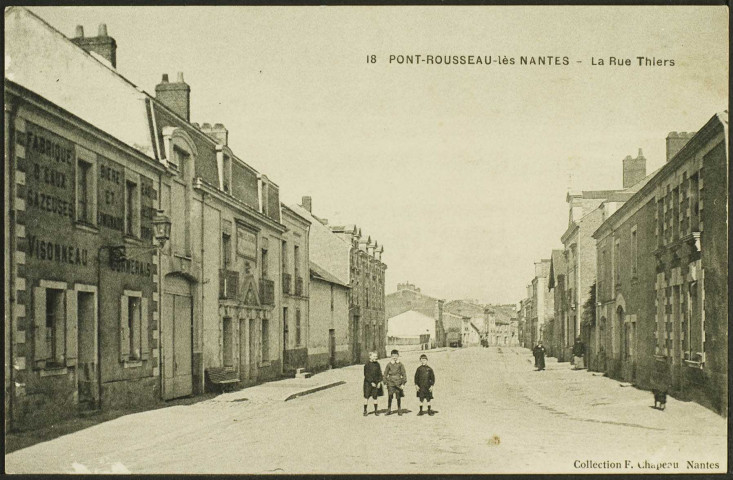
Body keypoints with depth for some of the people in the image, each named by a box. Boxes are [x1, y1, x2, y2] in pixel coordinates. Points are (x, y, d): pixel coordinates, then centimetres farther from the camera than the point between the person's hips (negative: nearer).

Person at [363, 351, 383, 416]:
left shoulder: (377, 364, 4)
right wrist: (371, 382, -14)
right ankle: (365, 411, 6)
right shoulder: (367, 365, -8)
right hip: (368, 383, -3)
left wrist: (379, 382, -1)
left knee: (375, 397, 6)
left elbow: (380, 373, 8)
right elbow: (366, 375, -11)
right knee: (366, 397, -1)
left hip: (376, 383, 3)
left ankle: (376, 411, 14)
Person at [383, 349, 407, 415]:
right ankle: (389, 410, 2)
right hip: (390, 382, 0)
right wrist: (385, 382, 4)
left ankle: (399, 410, 13)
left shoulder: (400, 364, 3)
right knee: (389, 397, -5)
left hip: (398, 383, 0)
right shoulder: (389, 364, 5)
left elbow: (404, 373, 6)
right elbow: (385, 373, 10)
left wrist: (403, 382, 0)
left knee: (398, 397, 4)